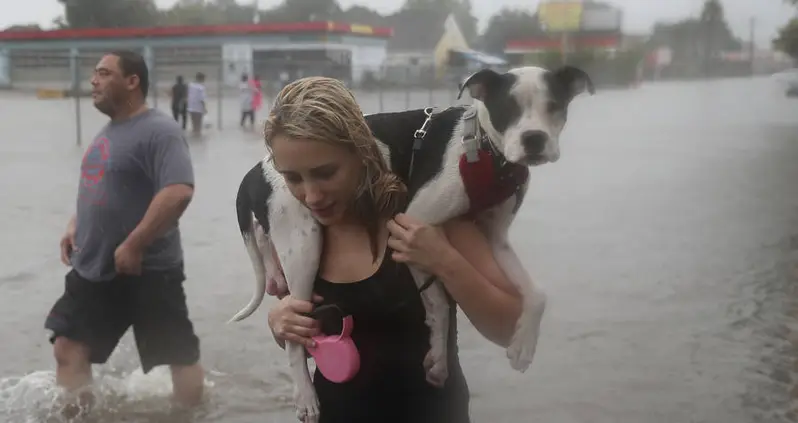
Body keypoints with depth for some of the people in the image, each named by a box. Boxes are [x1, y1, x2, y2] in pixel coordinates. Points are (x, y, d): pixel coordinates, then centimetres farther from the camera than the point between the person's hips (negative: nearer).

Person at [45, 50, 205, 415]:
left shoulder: (159, 131, -17)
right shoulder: (108, 131, 12)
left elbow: (179, 192, -30)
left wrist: (133, 246, -27)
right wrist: (75, 226, 10)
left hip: (148, 272, -8)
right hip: (92, 270, 9)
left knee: (181, 356, 6)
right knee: (68, 348, 7)